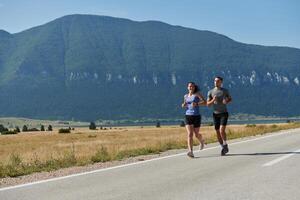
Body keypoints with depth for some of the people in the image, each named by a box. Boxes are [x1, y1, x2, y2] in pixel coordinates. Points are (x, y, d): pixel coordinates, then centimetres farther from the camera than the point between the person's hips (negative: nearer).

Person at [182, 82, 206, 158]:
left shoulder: (197, 94, -1)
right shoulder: (186, 96, 12)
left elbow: (205, 102, -12)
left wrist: (196, 104, -27)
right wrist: (183, 105, 3)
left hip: (196, 116, -2)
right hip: (188, 116, 2)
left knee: (196, 134, 8)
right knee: (190, 134, -14)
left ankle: (201, 141, 44)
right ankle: (190, 152, -22)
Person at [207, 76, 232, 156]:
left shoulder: (225, 91, 0)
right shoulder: (210, 92, 2)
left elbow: (230, 99, 15)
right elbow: (208, 104, 0)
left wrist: (226, 102, -8)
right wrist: (213, 100, -21)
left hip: (224, 113, -2)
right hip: (216, 114, 2)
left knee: (222, 130, -19)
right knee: (218, 132, 5)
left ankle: (225, 145, 5)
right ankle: (224, 148, 22)